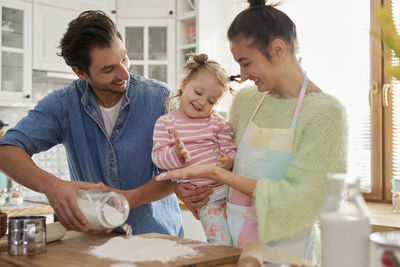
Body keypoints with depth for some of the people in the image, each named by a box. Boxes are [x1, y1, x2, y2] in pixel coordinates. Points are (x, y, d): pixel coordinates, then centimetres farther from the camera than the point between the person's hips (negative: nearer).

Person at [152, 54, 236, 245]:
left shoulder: (217, 122, 8)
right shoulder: (165, 123, 3)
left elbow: (230, 149, 3)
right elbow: (158, 156, -4)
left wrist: (229, 161, -19)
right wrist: (176, 154, -24)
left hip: (229, 186, 2)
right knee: (222, 242, -11)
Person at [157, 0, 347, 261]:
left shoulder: (325, 112, -12)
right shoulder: (246, 99, 6)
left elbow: (294, 199, -17)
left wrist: (218, 173, -18)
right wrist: (185, 187, 0)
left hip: (283, 251, -4)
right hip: (231, 246, 5)